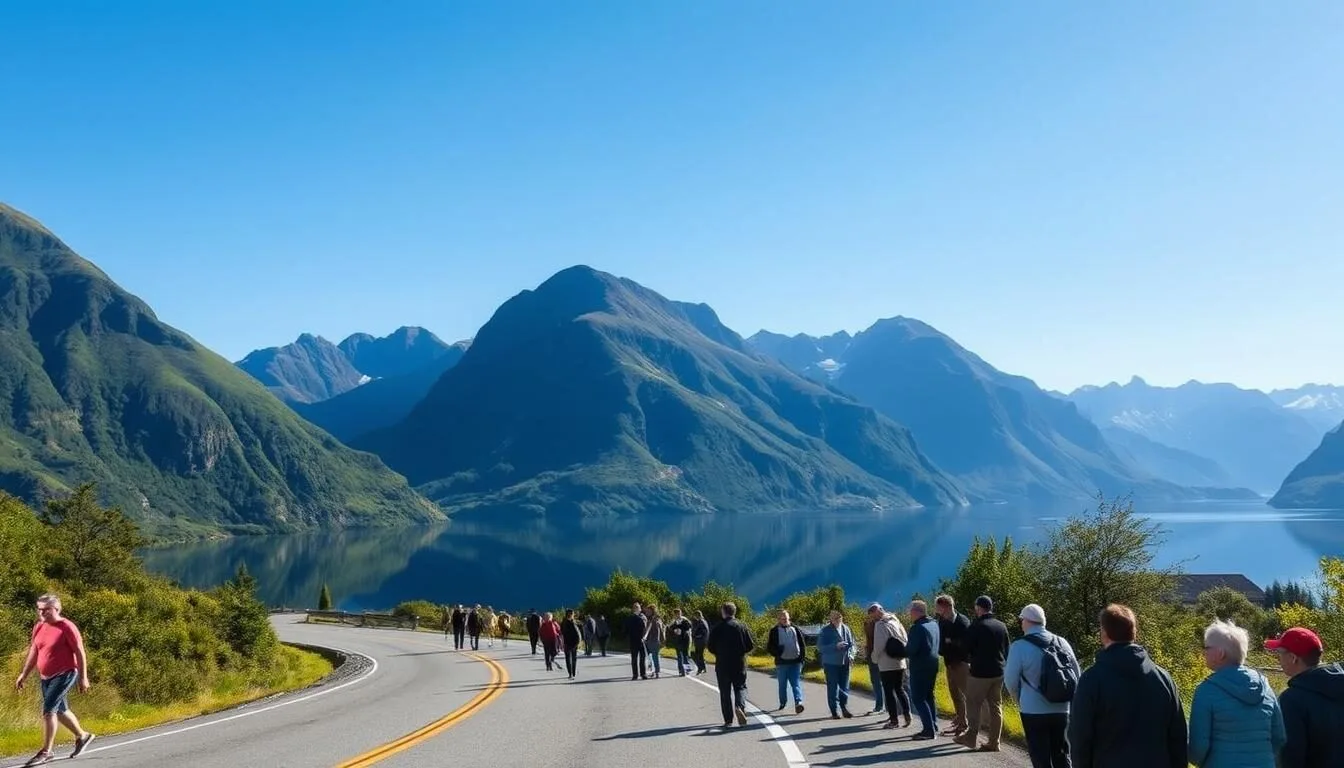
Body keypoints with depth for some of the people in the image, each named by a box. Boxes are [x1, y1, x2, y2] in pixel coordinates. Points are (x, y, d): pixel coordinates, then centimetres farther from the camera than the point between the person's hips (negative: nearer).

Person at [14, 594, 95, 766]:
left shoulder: (67, 627, -14)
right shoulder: (39, 627, 5)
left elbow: (80, 653, -13)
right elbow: (33, 653, 14)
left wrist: (83, 678, -14)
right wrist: (23, 675, 11)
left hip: (65, 675, -8)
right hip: (46, 677, 8)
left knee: (48, 709, -17)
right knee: (60, 710, 18)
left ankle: (46, 752, -11)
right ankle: (82, 736, 38)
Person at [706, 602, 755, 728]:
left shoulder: (717, 628, -7)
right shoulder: (742, 627, -2)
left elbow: (710, 646, -5)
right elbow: (751, 645, -2)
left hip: (722, 664, -1)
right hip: (739, 664, 1)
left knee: (725, 691, 7)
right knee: (740, 687, 14)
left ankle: (728, 720, 6)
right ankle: (740, 706, -15)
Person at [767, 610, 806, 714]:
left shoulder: (795, 629, 10)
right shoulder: (774, 631, 4)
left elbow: (802, 644, 14)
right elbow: (769, 646, 3)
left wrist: (802, 657, 5)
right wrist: (777, 653, -14)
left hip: (795, 662, 0)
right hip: (782, 662, 0)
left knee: (796, 684, -9)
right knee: (782, 685, 9)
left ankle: (798, 702, -19)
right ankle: (782, 703, 24)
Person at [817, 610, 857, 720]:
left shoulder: (845, 628, 4)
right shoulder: (825, 630, -8)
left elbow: (851, 644, 12)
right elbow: (820, 647, -11)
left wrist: (851, 654, -7)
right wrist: (835, 646, -21)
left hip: (845, 662, 4)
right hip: (831, 663, -4)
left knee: (844, 687, 10)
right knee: (833, 688, 0)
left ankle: (844, 708, 23)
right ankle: (835, 711, 7)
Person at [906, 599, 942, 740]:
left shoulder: (917, 628, -20)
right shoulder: (934, 624, 8)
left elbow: (911, 649, -22)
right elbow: (940, 645, 17)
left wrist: (902, 652, -2)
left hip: (919, 667, -9)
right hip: (933, 665, 9)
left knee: (918, 698, -4)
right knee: (928, 696, 19)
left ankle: (929, 731, -8)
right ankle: (933, 727, 22)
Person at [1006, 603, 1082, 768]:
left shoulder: (1019, 646, -11)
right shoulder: (1061, 642, 5)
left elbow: (1011, 680, -6)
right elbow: (1076, 676, 10)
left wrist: (1019, 699, 13)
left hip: (1034, 711, -5)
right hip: (1062, 710, 5)